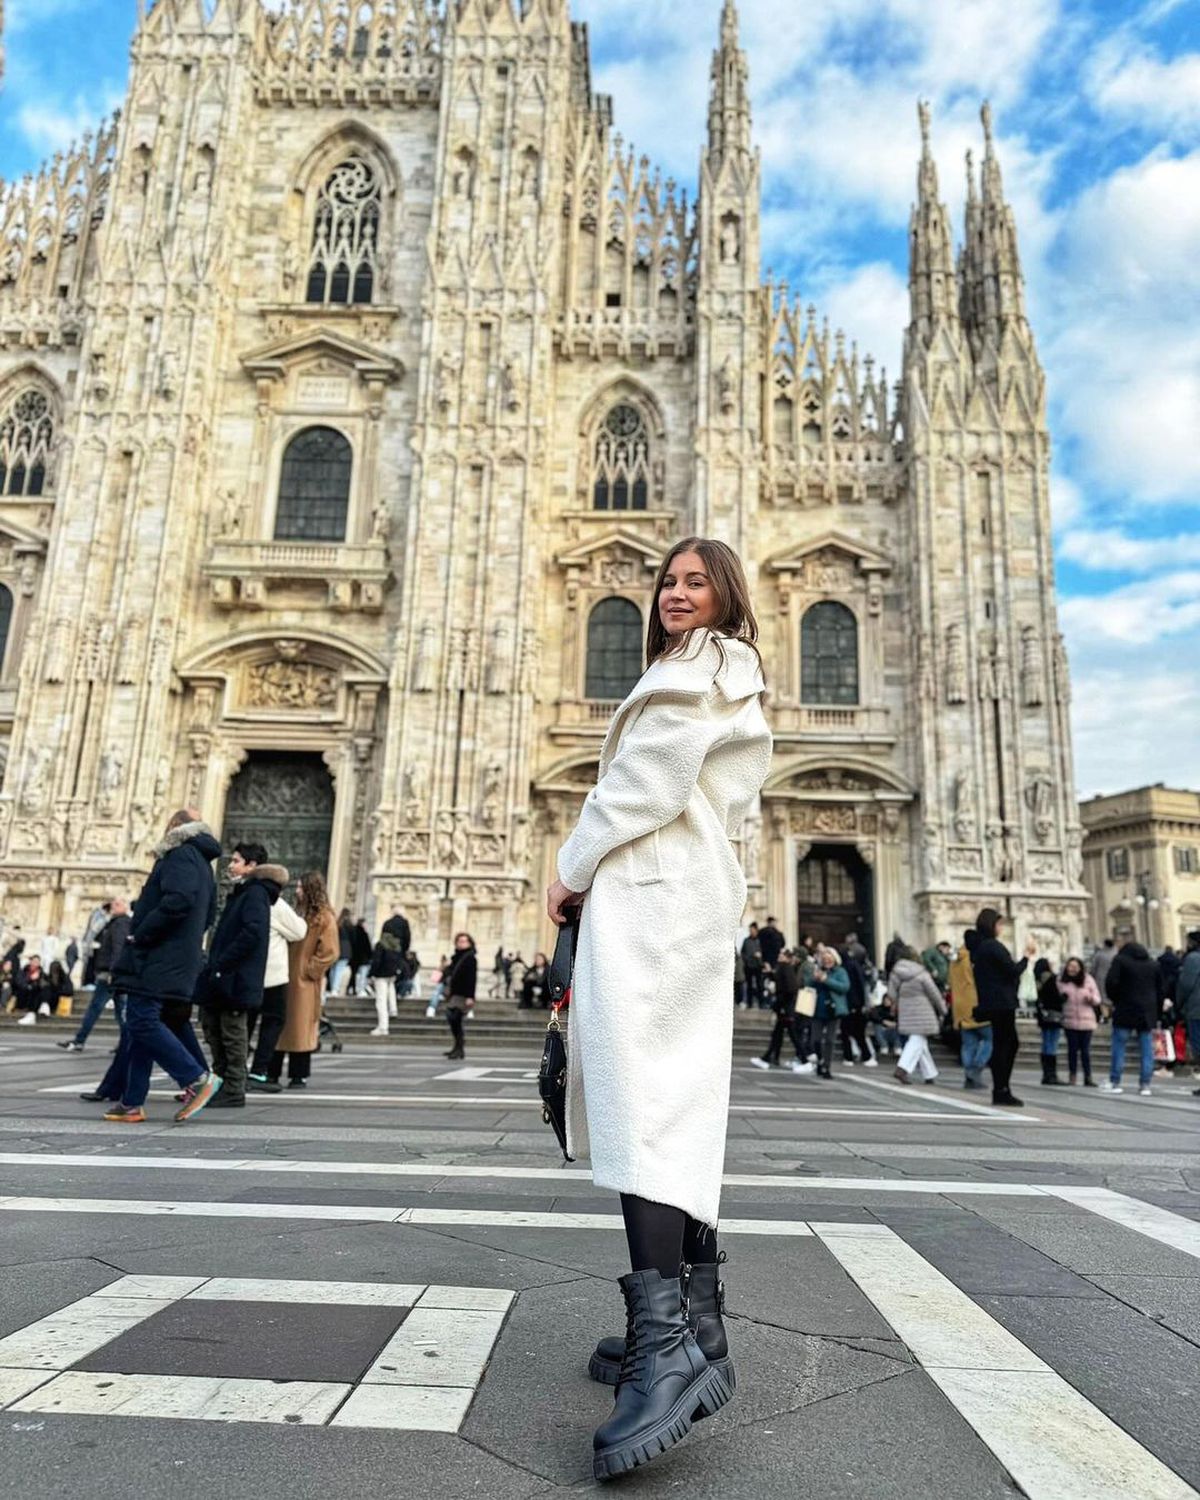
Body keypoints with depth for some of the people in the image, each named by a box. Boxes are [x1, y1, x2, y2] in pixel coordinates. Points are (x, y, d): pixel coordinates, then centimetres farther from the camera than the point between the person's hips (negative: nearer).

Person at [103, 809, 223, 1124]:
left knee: (142, 1021, -12)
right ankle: (132, 1103, 15)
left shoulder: (181, 854, -10)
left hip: (158, 959, -10)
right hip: (179, 960, 10)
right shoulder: (203, 863, 20)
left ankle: (198, 1079, -14)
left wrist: (140, 935, -16)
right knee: (144, 1022, 12)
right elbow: (208, 915, 25)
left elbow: (177, 901, -25)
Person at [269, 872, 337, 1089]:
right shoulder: (298, 914, 14)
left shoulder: (324, 918, -8)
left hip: (304, 983, -7)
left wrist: (309, 970, -11)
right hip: (286, 980, 7)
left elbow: (330, 952, -12)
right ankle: (272, 1073, 18)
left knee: (300, 1029, 0)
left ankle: (300, 1076, 9)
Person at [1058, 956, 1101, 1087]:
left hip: (1086, 1020, 0)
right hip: (1070, 1020, 0)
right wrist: (1061, 997, -9)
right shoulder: (1062, 980, 2)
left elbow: (1097, 1000, 5)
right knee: (1072, 1048, 4)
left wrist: (1091, 998, -17)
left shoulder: (1088, 980, 1)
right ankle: (1072, 1075, 12)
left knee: (1085, 1050, 2)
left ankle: (1088, 1077, 7)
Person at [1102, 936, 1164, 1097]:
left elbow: (1110, 983, -14)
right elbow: (1160, 990, 16)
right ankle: (1145, 1084, 4)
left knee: (1119, 1047, 2)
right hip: (1148, 1014, 4)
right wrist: (1155, 1014, 16)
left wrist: (1115, 1000, 2)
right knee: (1146, 1050, 5)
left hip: (1126, 1011, -4)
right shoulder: (1153, 964, 15)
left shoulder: (1120, 960, -3)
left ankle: (1115, 1082, 3)